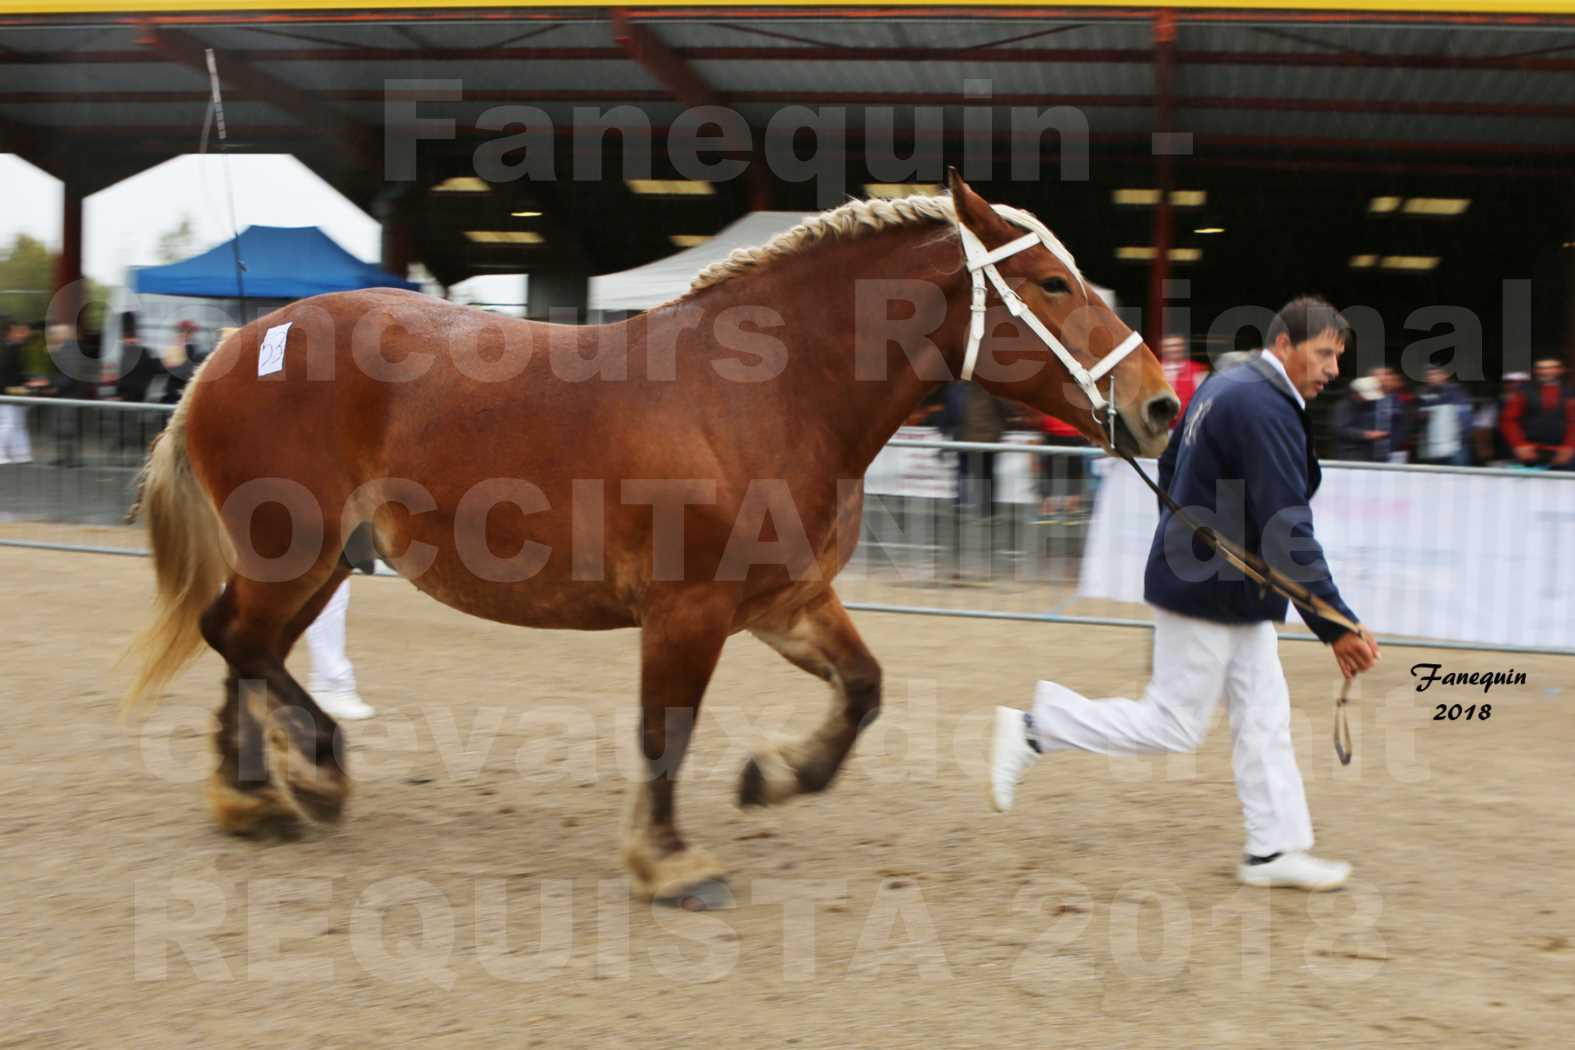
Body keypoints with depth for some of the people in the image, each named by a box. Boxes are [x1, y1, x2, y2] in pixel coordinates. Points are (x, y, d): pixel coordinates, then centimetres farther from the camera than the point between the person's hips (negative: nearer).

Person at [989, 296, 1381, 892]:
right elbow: (1287, 530, -27)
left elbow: (1169, 468, 21)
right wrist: (1337, 626, -26)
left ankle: (1273, 850, 19)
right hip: (1208, 593, -11)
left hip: (1233, 595, 11)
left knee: (1264, 719, 12)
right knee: (1173, 726, 0)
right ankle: (1034, 730, 7)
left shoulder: (1223, 388, 10)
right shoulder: (1266, 408, -22)